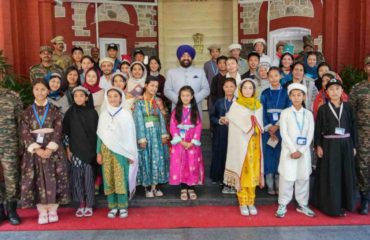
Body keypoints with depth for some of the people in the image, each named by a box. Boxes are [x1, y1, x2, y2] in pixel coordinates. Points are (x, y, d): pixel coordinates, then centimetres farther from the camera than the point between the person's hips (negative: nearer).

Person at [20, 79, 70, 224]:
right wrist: (37, 149, -15)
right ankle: (42, 212, 12)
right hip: (34, 151, 1)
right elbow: (25, 133, -3)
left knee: (54, 180, -1)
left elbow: (58, 131, -4)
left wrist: (50, 148, -17)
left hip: (52, 150, -1)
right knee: (37, 181, 1)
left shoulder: (54, 111, 4)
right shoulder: (27, 112, 6)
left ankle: (53, 211, 12)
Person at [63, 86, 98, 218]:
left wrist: (97, 150, 0)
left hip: (89, 149, -1)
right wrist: (68, 149, 1)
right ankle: (81, 204, 15)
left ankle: (89, 205, 11)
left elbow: (97, 131, 2)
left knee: (88, 177, 1)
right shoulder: (70, 113, 3)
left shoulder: (92, 112, 1)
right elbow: (65, 132, 5)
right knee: (77, 176, 3)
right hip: (75, 150, 1)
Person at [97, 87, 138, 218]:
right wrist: (99, 152, 6)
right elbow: (100, 135, 10)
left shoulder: (126, 114, -2)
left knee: (121, 178, -3)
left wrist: (132, 154, -3)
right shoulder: (103, 115, 7)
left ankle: (123, 206, 7)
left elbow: (131, 135, -1)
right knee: (108, 178, 4)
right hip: (106, 151, 3)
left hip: (121, 150, -3)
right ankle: (112, 206, 12)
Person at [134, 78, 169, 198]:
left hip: (157, 133, 3)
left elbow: (162, 118, 5)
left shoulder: (158, 101, 9)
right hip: (146, 133, -3)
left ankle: (155, 185, 13)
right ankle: (147, 187, 12)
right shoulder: (139, 102, -2)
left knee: (158, 159, 4)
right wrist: (141, 138, -13)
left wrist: (164, 134, -3)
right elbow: (139, 121, -7)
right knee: (146, 159, 2)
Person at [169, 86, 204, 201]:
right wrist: (181, 141, -13)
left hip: (192, 143, 0)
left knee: (192, 165, 3)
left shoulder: (195, 111, 4)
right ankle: (183, 189, 12)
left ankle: (191, 188, 15)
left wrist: (192, 142, -12)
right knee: (180, 165, 2)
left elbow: (198, 127, -2)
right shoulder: (176, 110, 3)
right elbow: (172, 127, -3)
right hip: (179, 143, 0)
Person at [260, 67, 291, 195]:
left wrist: (277, 126, -12)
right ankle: (270, 185, 8)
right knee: (268, 155, 0)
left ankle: (279, 185, 8)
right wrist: (269, 128, -10)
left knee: (280, 155, 0)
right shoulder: (265, 93, 6)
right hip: (267, 129, 1)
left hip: (282, 129, 0)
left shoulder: (286, 92, 4)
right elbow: (262, 112, 1)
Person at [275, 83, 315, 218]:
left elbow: (310, 134, 1)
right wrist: (293, 150, -13)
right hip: (289, 150, -2)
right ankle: (282, 205, 7)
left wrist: (301, 150, -9)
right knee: (287, 177, -3)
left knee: (303, 177, 7)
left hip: (304, 151, 3)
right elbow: (284, 133, -6)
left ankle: (302, 204, 20)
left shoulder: (308, 114, 7)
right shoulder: (285, 113, 1)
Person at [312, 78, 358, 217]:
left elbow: (353, 127, 7)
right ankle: (332, 206, 9)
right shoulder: (323, 109, -1)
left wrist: (354, 146, 5)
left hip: (346, 145, 3)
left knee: (346, 175, 8)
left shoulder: (348, 107, 5)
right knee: (331, 176, 0)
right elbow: (318, 129, -2)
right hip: (329, 145, -2)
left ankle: (345, 204, 22)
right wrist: (318, 146, -9)